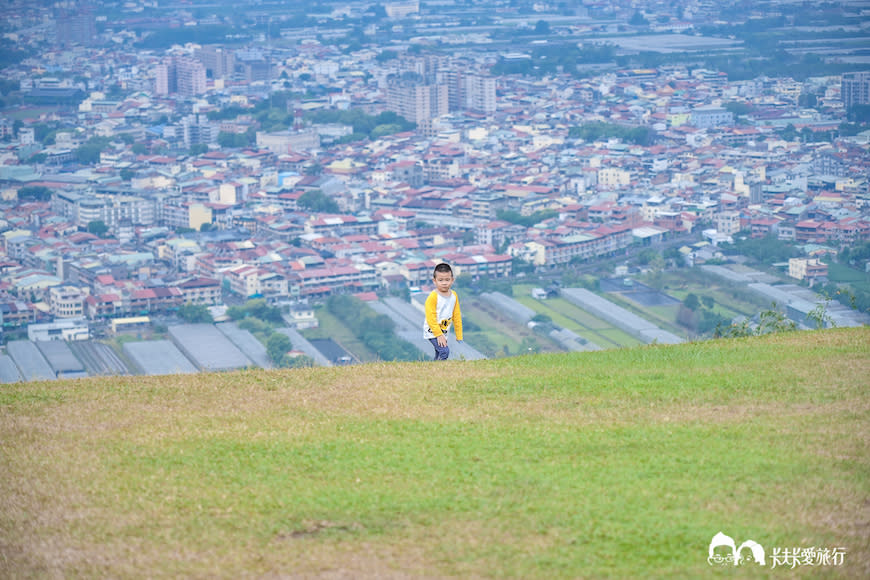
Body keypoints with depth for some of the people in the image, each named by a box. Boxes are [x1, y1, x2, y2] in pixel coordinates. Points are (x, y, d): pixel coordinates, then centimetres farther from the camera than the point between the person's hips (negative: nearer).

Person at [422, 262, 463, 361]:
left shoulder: (454, 295, 4)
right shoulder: (433, 296, -18)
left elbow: (457, 316, 11)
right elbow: (431, 318, -18)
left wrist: (459, 336, 12)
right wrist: (439, 335, -21)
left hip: (443, 332, 7)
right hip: (432, 331, -7)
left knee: (439, 354, 12)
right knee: (444, 351, -22)